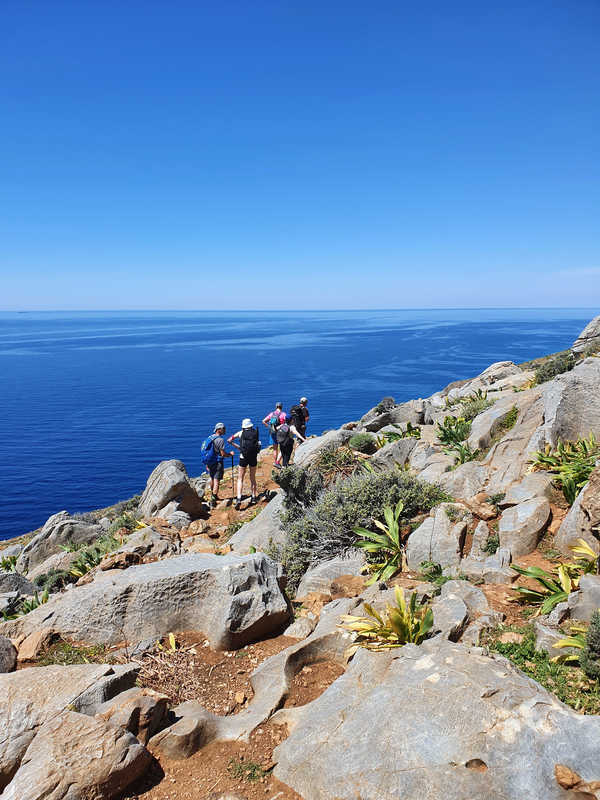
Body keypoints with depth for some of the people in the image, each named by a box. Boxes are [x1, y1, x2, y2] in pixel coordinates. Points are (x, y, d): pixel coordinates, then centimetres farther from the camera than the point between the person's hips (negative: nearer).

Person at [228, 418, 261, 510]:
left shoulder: (241, 433, 1)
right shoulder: (255, 432, 4)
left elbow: (229, 440, 4)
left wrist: (238, 446, 11)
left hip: (243, 457, -2)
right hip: (253, 457, 2)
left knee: (240, 479, 3)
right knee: (253, 478, 18)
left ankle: (238, 499, -11)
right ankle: (253, 498, 22)